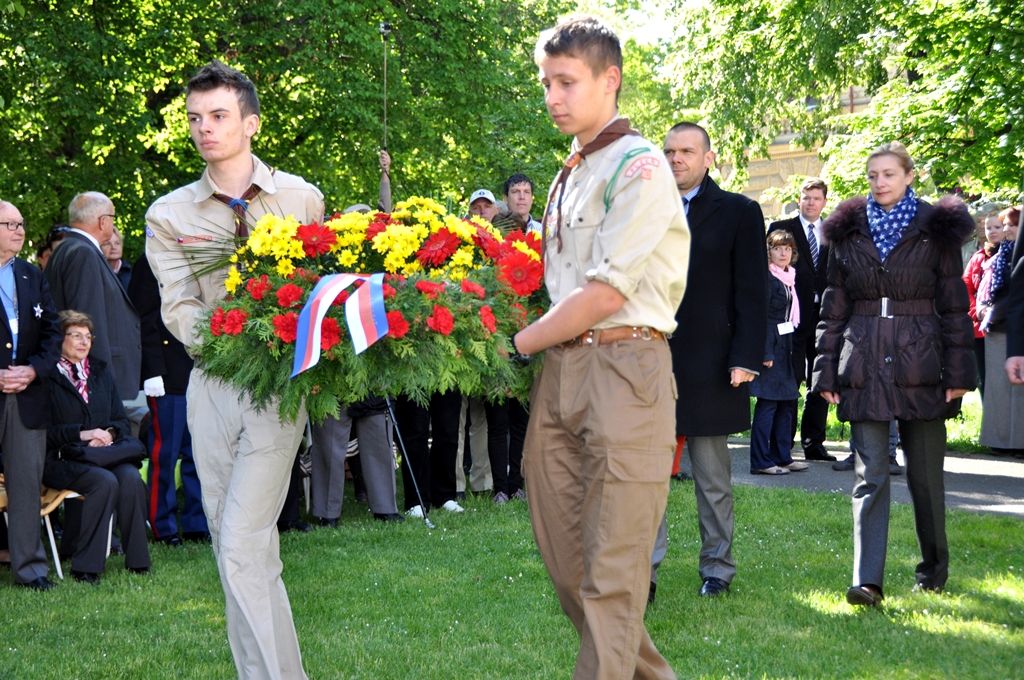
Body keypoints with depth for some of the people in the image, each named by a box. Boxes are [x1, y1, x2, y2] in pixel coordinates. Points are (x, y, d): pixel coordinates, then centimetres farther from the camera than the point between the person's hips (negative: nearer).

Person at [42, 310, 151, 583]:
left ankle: (136, 560, -18)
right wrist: (82, 434, -15)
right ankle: (85, 566, -25)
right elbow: (46, 430, -7)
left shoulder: (100, 372, 21)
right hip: (60, 460, -5)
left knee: (131, 476, -27)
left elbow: (121, 420, 20)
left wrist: (109, 433, -3)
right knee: (105, 481, -32)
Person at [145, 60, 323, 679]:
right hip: (213, 386, 3)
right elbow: (178, 308, 0)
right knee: (244, 550, 6)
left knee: (242, 544, -14)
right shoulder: (169, 216, 8)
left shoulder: (302, 199, 5)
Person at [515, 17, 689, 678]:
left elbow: (604, 294, -12)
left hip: (623, 367, -8)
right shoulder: (570, 177, 20)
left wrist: (513, 344, -6)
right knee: (567, 563, 9)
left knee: (611, 574, -6)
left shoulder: (638, 166, -6)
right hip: (559, 371, 8)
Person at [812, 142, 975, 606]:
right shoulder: (849, 234, 8)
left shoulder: (935, 231, 3)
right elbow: (833, 309, 10)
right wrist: (826, 372, 4)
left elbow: (954, 306, 2)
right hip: (864, 366, 1)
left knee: (926, 472, 7)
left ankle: (934, 567, 26)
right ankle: (867, 581, -9)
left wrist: (958, 372, -4)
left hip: (921, 364, -1)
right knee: (870, 474, -4)